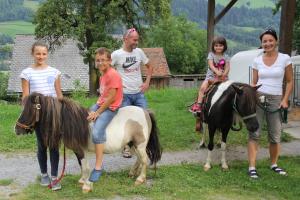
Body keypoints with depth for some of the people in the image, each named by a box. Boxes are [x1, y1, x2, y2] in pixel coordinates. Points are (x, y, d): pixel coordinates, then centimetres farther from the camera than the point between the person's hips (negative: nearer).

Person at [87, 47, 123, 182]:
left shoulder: (113, 75, -17)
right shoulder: (103, 75, 13)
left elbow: (111, 98, -21)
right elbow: (103, 94, 13)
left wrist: (98, 112, -17)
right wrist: (95, 109, 1)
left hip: (110, 108, -10)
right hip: (100, 104, 10)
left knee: (97, 132, -26)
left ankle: (98, 167, -19)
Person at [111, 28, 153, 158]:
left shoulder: (139, 52, 4)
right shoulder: (116, 54, -8)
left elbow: (149, 67, 16)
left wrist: (147, 82, 5)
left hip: (139, 93, 4)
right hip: (124, 94, -3)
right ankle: (126, 147, 19)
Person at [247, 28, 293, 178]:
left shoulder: (285, 59, 0)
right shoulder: (257, 60, 4)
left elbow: (289, 81, 3)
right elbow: (254, 83, 8)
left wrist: (285, 100, -6)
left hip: (275, 100, 0)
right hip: (258, 99, 1)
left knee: (275, 136, 8)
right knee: (254, 133, -4)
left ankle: (274, 164, 29)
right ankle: (252, 167, 1)